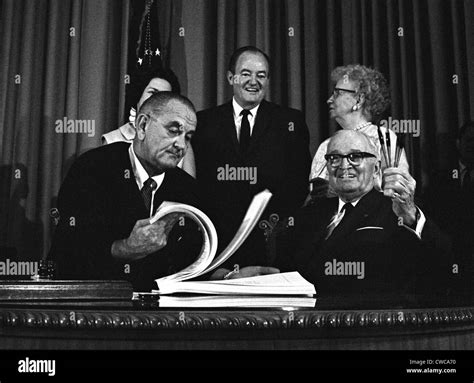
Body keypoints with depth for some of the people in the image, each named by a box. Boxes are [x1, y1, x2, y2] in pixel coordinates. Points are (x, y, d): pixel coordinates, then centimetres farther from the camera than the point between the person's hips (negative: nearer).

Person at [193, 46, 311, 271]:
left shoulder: (291, 121, 9)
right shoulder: (204, 122, 10)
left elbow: (300, 181, 2)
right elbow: (196, 182, 5)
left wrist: (276, 217, -14)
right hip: (217, 241, 0)